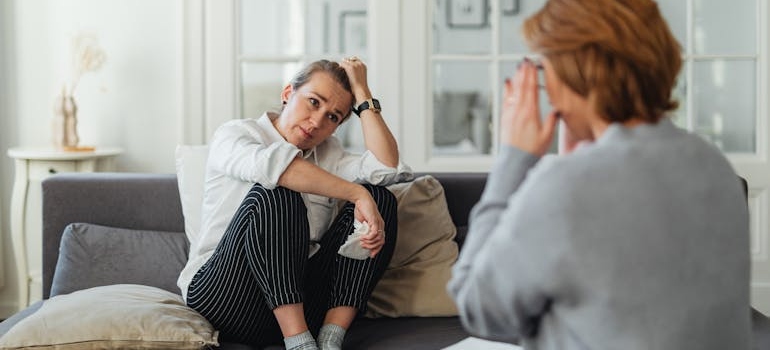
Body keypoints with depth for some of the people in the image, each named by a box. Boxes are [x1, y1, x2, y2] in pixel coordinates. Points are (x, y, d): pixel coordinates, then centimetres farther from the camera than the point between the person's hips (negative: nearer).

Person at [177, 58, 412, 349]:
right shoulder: (234, 135, 1)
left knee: (380, 197, -9)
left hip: (298, 307, 5)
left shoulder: (328, 154, 17)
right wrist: (357, 194, -27)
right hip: (224, 300, -5)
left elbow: (387, 168, -5)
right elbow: (272, 164, -25)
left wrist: (361, 92, -1)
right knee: (274, 194, -28)